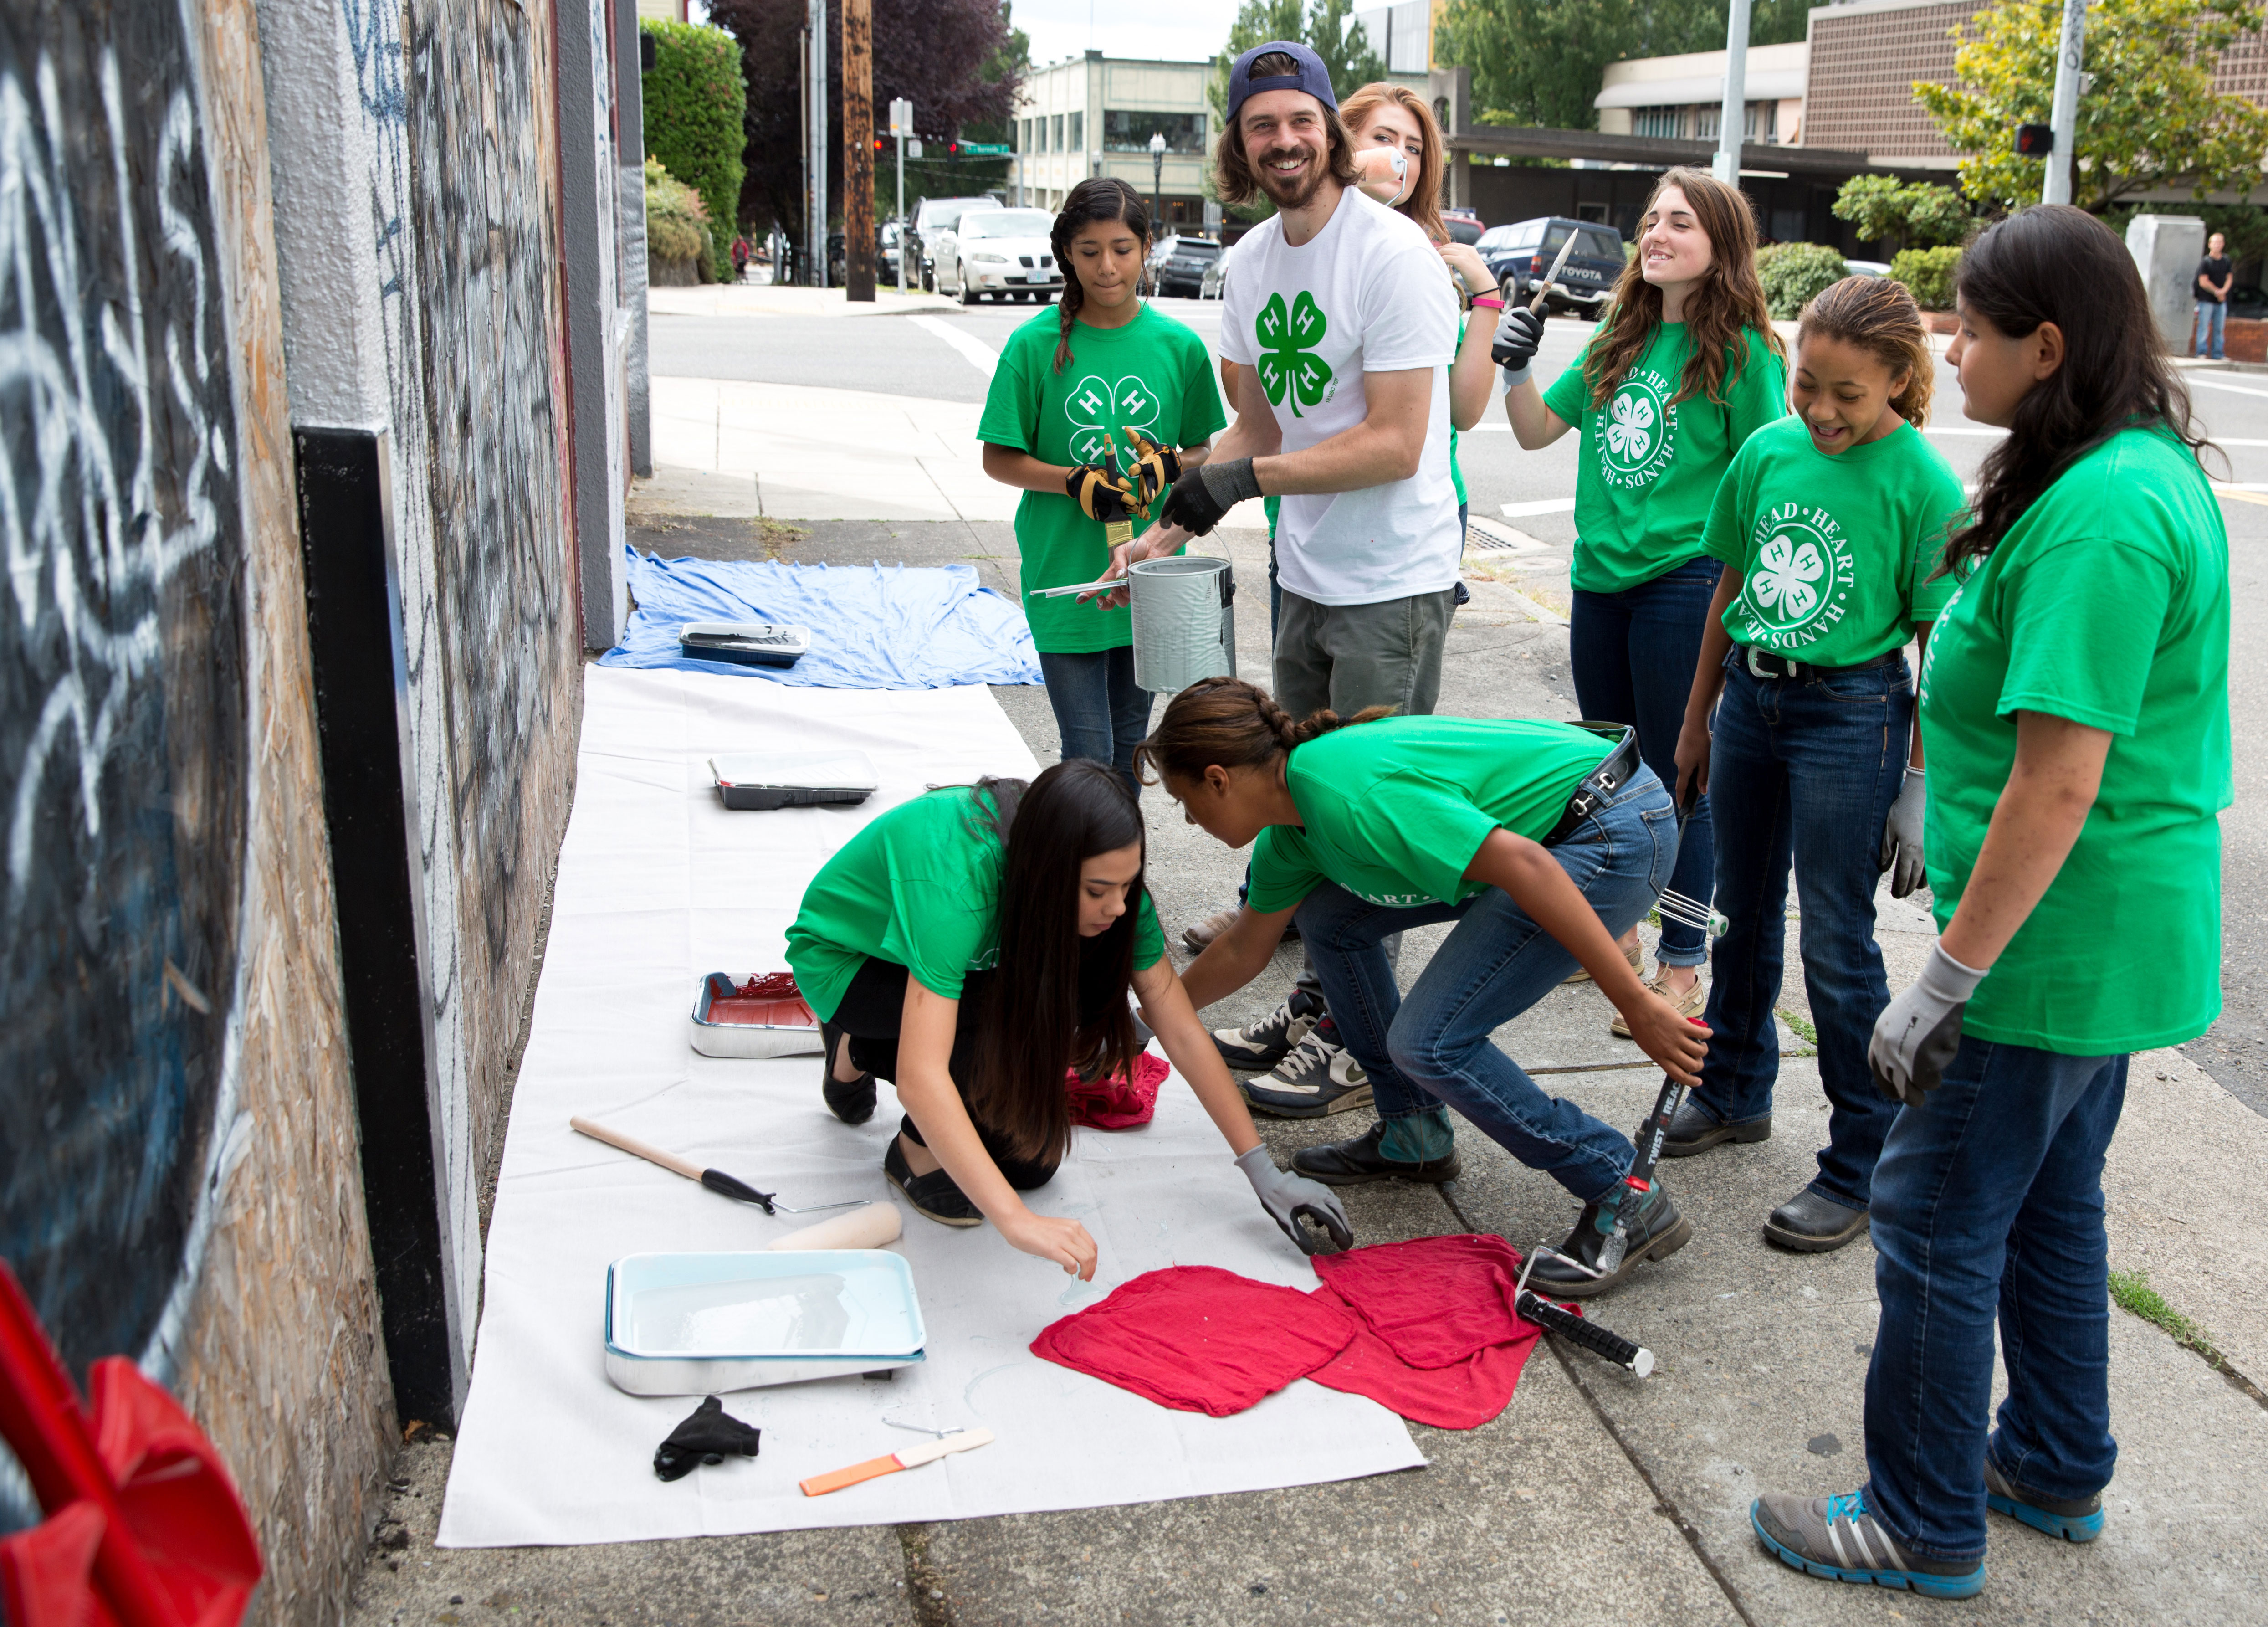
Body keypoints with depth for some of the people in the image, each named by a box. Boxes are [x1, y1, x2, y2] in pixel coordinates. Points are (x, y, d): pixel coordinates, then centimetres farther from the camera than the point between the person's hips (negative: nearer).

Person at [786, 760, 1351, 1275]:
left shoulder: (1107, 878, -24)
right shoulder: (960, 878, -44)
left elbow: (1182, 1032, -18)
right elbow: (919, 1079, -49)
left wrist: (1264, 1172, -20)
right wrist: (1016, 1221, -56)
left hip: (962, 959, 6)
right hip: (845, 957, -6)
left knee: (1029, 1160, -2)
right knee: (1012, 1023, -34)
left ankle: (862, 1051, 19)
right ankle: (916, 1149, -5)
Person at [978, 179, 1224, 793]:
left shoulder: (1179, 346, 1)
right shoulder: (1035, 345, -4)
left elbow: (1205, 451, 11)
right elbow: (999, 459, 0)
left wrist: (1168, 465, -11)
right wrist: (1076, 482, -15)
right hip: (1064, 574, -2)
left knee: (1129, 743, 13)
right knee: (1087, 750, -4)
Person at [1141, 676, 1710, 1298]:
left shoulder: (1347, 792, -25)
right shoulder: (1291, 825, 5)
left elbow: (1524, 864, -30)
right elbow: (1244, 950, 23)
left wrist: (1637, 1005, -28)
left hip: (1619, 832, -10)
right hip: (1560, 830, 10)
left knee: (1429, 1042, -15)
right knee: (1326, 917, 10)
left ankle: (1628, 1203, -4)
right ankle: (1413, 1132, 21)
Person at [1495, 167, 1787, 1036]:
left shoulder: (1742, 351, -7)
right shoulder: (1618, 342, 11)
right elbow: (1537, 430, 14)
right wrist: (1517, 364, -3)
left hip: (1686, 583, -6)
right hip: (1600, 577, 6)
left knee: (1678, 775, 2)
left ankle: (1681, 964, 14)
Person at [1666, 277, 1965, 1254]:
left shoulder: (1922, 485, -12)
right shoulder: (1768, 451, 2)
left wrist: (1920, 787, -11)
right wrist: (1697, 723, 16)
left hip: (1851, 714, -5)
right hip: (1750, 699, 6)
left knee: (1838, 944, -1)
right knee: (1745, 913, 19)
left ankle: (1864, 1169, 12)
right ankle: (1735, 1094, 39)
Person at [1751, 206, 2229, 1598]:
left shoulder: (2100, 517, -26)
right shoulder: (2149, 470, 7)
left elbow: (2058, 785, -28)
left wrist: (1945, 985, -23)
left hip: (2058, 945, -10)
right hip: (2117, 937, 10)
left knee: (1939, 1222, 3)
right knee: (2049, 1203, 23)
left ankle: (1928, 1527, 20)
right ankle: (2058, 1471, 40)